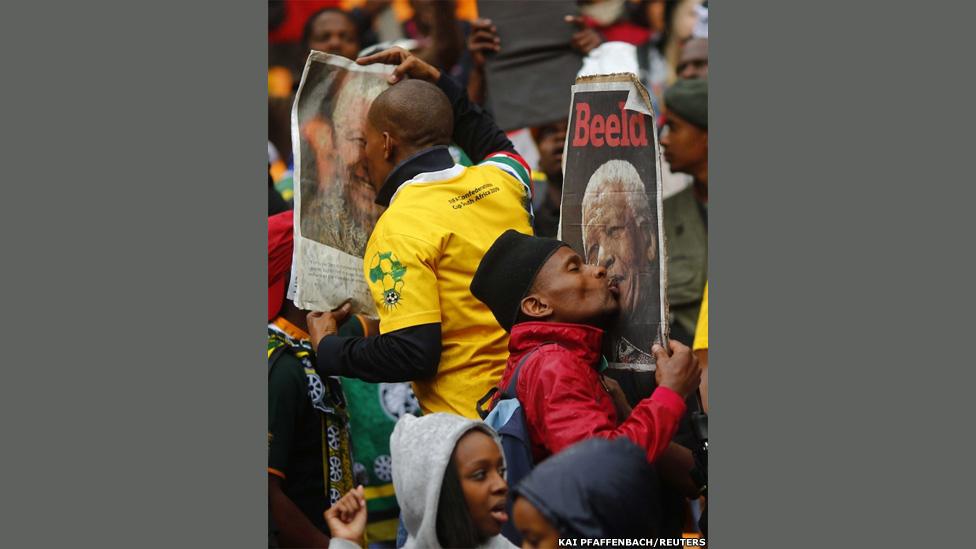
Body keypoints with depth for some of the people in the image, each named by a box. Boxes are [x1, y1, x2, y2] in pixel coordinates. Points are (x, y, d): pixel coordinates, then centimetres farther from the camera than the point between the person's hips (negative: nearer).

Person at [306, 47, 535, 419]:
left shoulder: (398, 229, -15)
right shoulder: (500, 180, 6)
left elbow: (412, 354, -20)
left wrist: (328, 349, -3)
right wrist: (437, 82, 35)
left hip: (470, 419, -7)